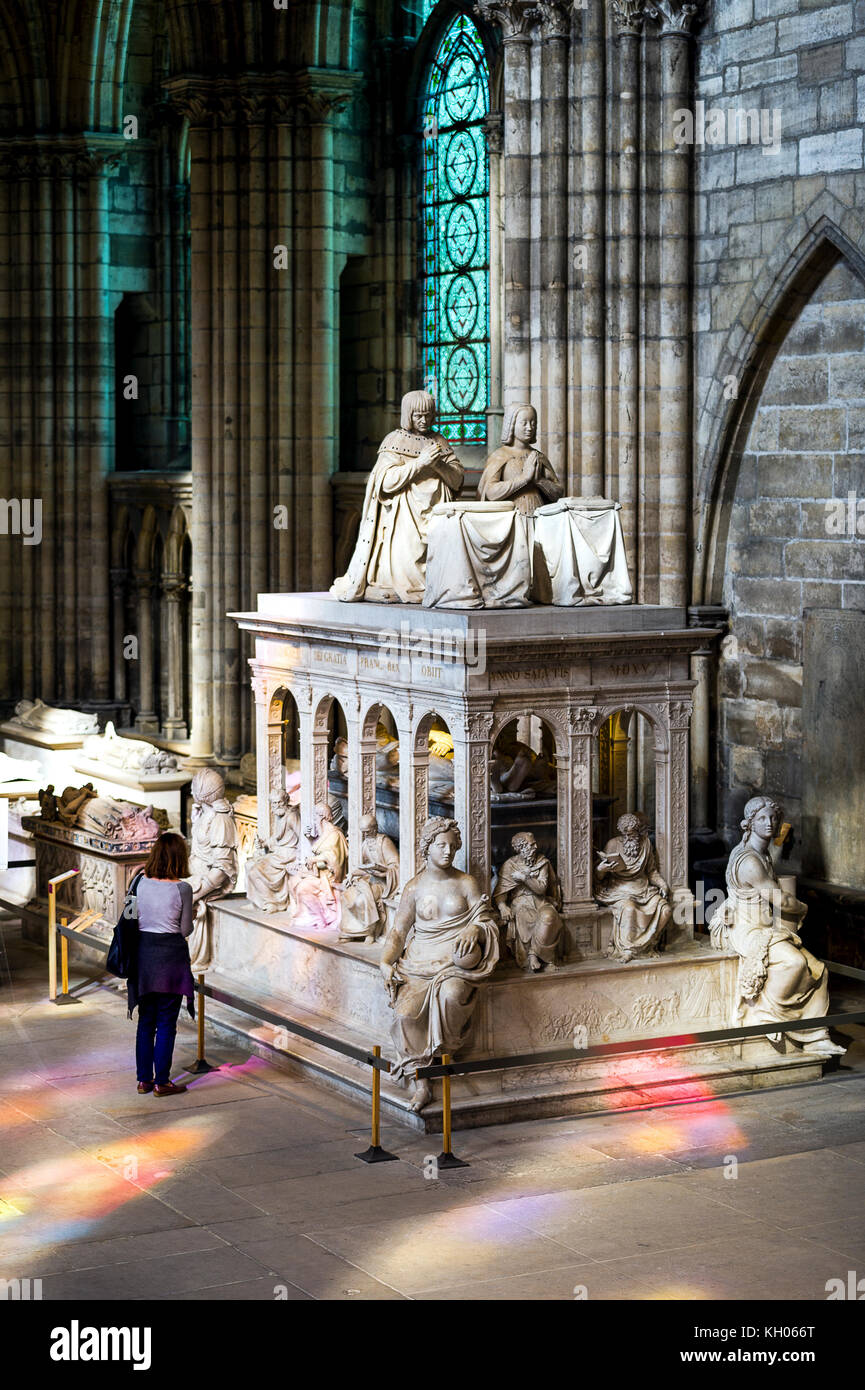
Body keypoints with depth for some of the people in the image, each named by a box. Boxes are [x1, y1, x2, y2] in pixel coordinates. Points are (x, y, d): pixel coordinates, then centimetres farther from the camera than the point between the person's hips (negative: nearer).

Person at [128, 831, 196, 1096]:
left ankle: (144, 1079, 19)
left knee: (146, 1021, 14)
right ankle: (161, 1082, 8)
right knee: (166, 1023, 4)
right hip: (171, 955, -4)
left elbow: (137, 917, 6)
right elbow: (185, 929, -6)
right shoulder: (182, 888, -13)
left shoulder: (141, 882, -2)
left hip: (143, 952, 4)